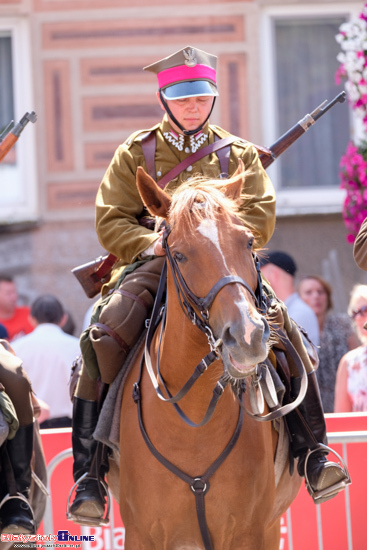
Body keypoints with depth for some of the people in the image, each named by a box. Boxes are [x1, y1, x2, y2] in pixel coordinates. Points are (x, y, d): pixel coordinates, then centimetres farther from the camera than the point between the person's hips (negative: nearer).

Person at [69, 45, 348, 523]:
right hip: (152, 265, -1)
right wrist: (154, 244, -14)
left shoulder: (240, 155, 16)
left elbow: (260, 220, 5)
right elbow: (111, 221, 7)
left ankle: (310, 452, -9)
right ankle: (89, 475, -23)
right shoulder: (136, 153, 14)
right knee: (103, 334, -29)